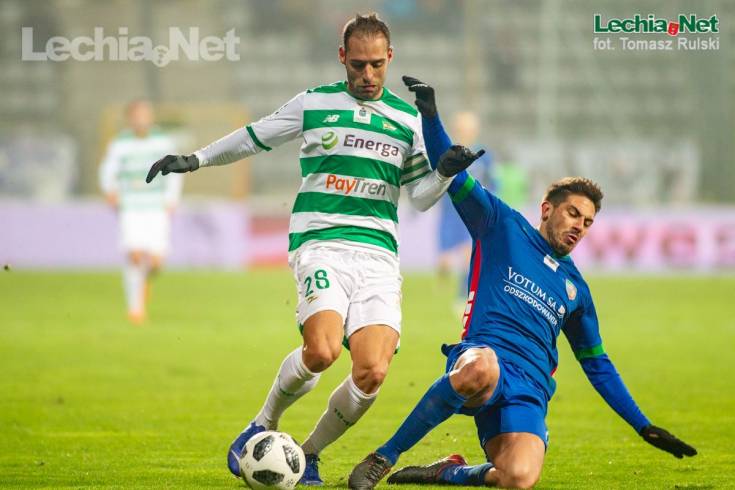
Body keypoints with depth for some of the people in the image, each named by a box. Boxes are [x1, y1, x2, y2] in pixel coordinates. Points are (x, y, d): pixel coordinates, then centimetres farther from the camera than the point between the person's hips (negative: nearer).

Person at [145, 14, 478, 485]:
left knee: (372, 373, -15)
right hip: (321, 243, -2)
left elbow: (421, 197, 17)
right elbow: (255, 137, 21)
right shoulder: (313, 103, 9)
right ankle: (264, 426, 2)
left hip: (379, 253, 2)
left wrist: (446, 172, -3)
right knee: (322, 351, -27)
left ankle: (309, 454, 10)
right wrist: (195, 160, 21)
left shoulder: (408, 118, 14)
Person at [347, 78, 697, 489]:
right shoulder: (503, 227, 17)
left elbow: (597, 365, 33)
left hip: (529, 390, 4)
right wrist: (431, 116, -8)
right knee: (481, 368, -45)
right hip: (482, 358, -3)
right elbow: (454, 180, 8)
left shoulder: (575, 288, 28)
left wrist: (645, 427, 27)